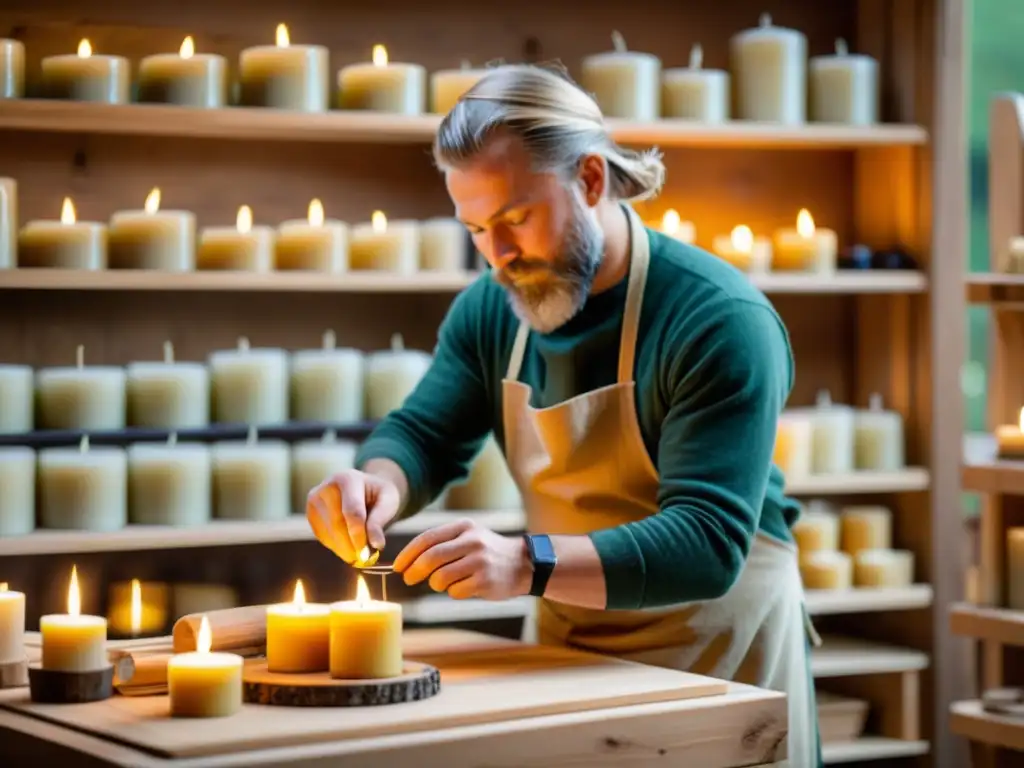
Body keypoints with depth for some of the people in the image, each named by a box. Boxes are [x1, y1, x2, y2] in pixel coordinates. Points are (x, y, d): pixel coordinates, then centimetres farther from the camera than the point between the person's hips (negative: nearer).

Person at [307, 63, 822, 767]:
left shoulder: (722, 321, -24)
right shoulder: (492, 310, -3)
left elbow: (707, 545, -30)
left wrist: (528, 564, -44)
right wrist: (378, 483, -24)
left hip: (719, 651, -5)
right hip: (568, 645, 5)